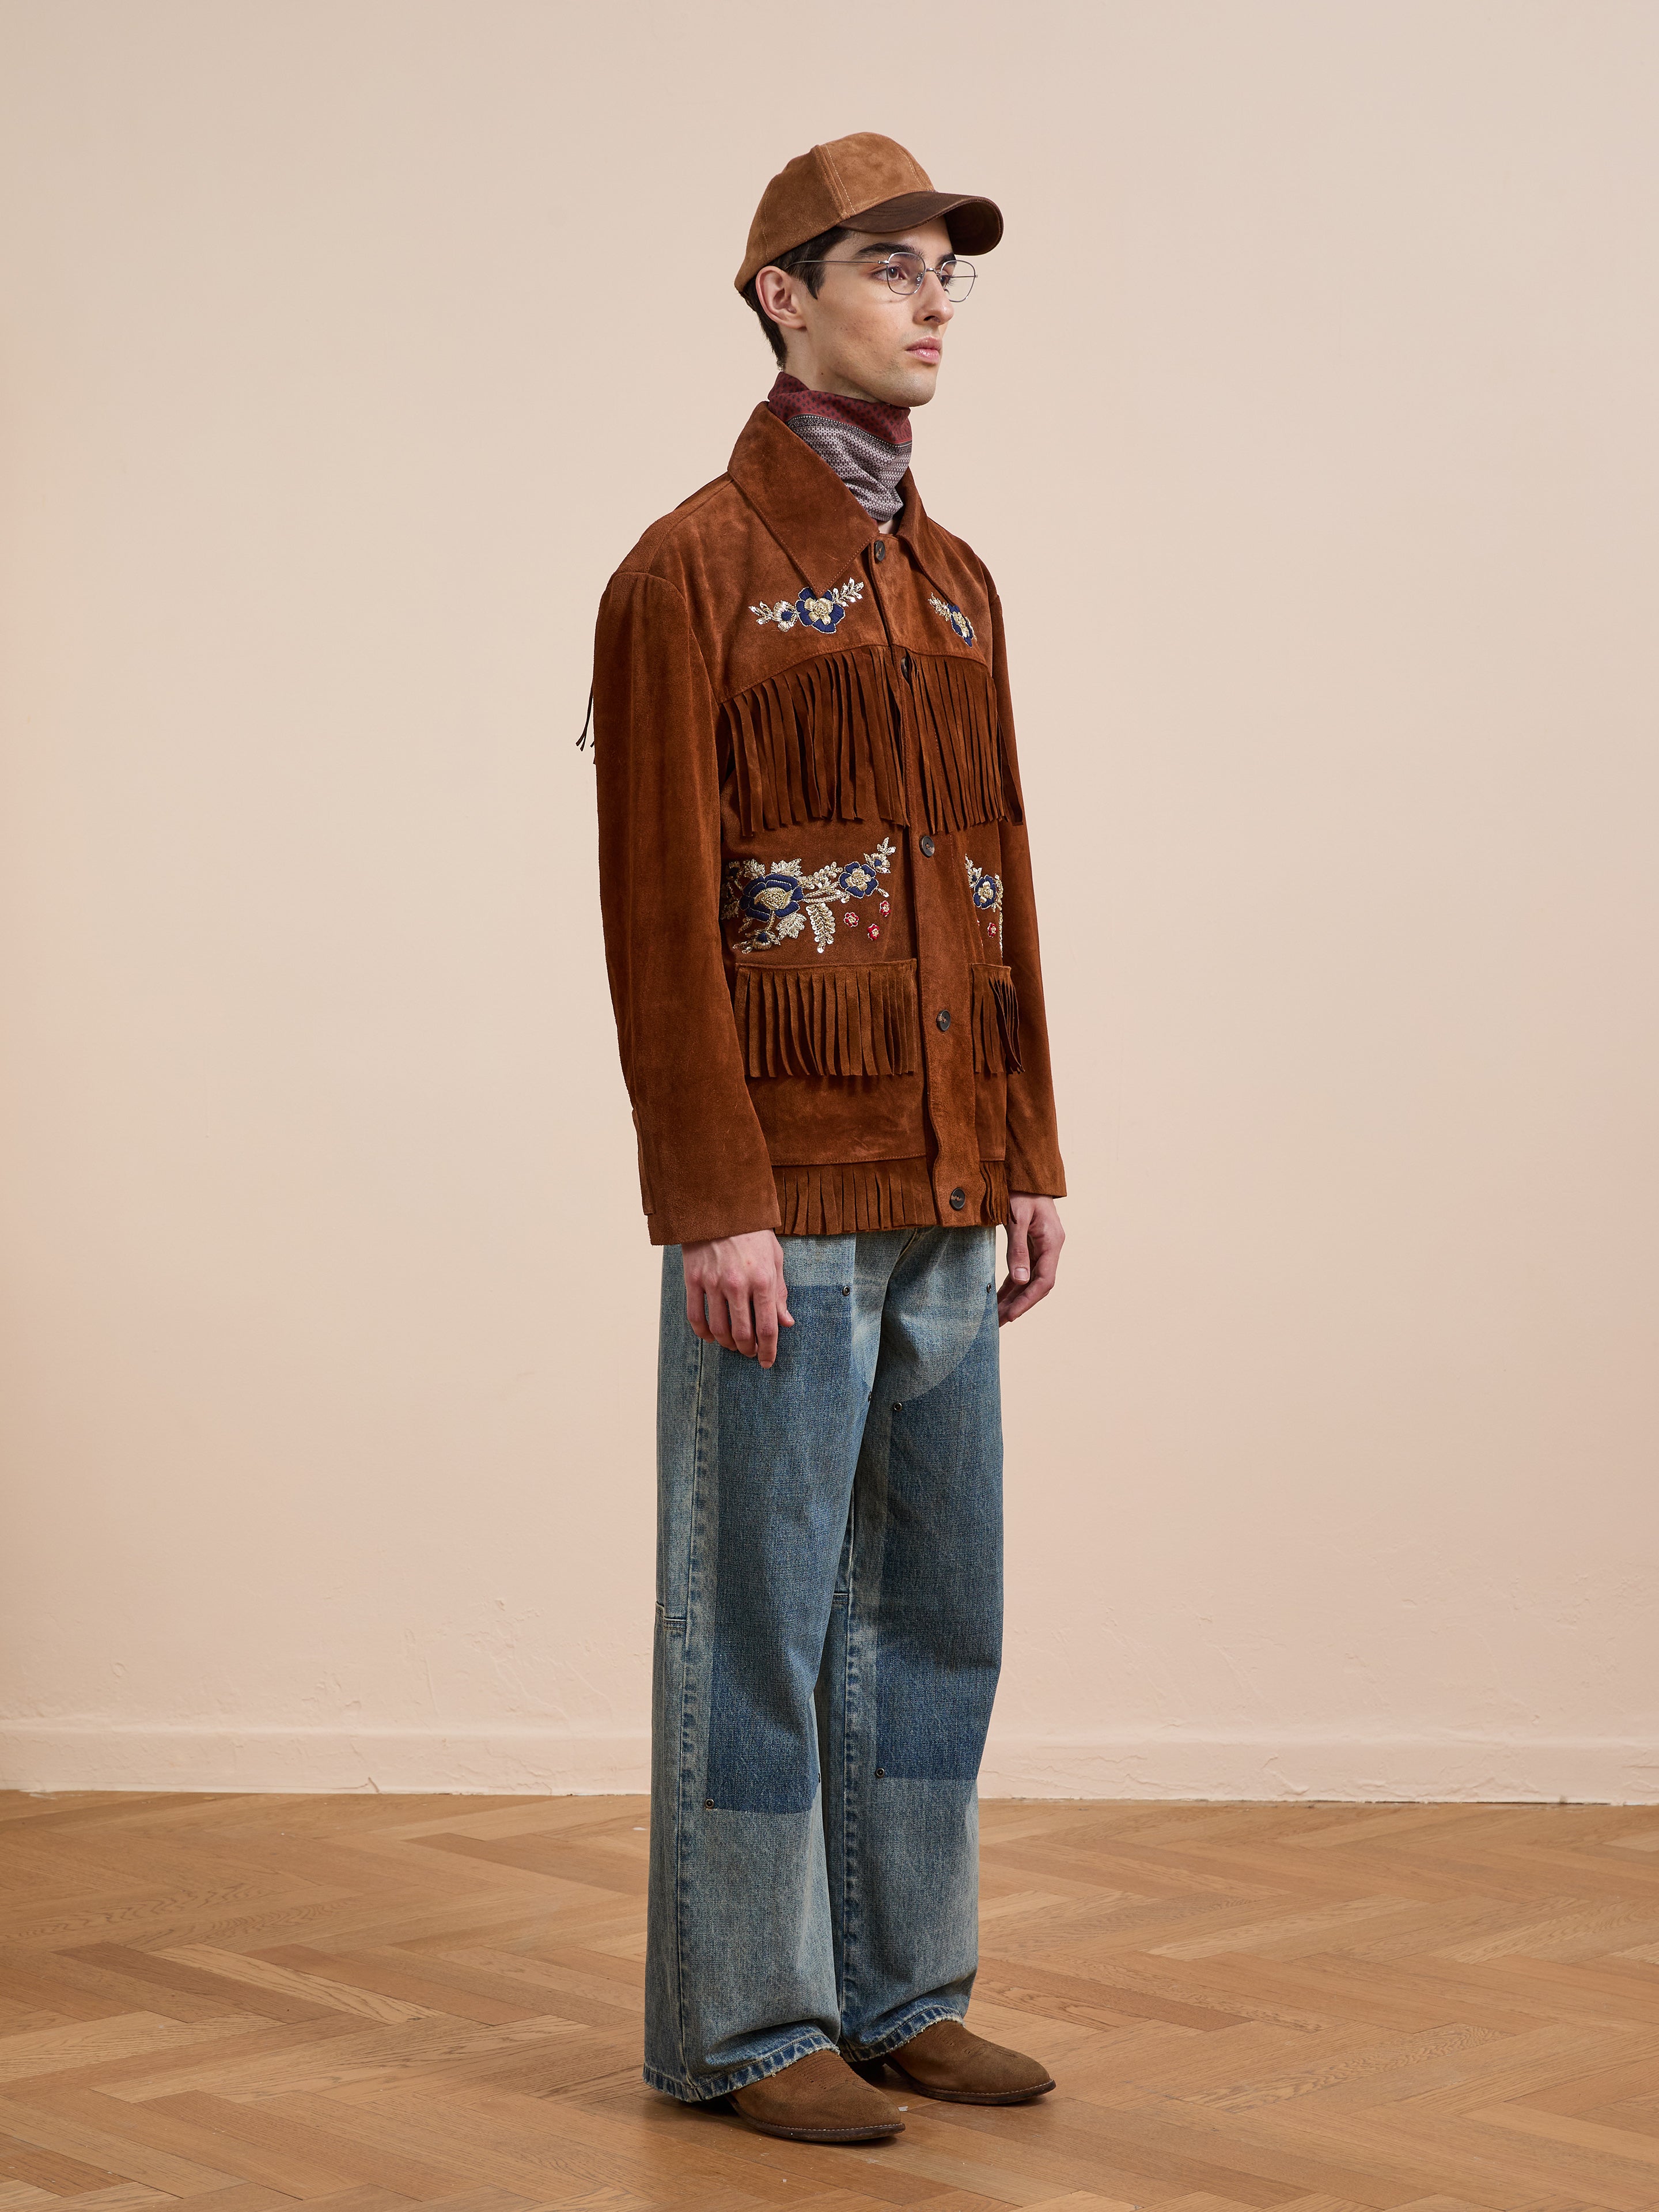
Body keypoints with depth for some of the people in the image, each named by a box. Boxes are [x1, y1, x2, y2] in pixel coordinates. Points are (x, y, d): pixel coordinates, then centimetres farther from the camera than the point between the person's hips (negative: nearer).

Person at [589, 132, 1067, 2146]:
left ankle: (899, 1990, 24)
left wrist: (1030, 1158, 12)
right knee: (763, 1615, 1)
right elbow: (658, 908, -13)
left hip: (942, 1191, 8)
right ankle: (745, 2023, 13)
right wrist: (713, 1205, -17)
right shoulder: (689, 571, -8)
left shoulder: (954, 583, 15)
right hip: (785, 1189, -7)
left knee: (934, 1605, 12)